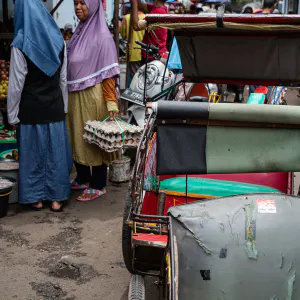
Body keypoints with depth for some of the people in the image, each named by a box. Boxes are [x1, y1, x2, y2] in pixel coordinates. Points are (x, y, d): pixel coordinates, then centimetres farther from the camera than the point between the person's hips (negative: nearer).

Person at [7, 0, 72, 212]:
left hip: (31, 108, -4)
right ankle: (57, 198, 20)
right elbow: (64, 79, 5)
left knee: (33, 152, 9)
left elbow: (16, 84, -12)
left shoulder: (21, 44, -14)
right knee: (55, 150, 11)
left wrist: (12, 115, -4)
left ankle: (36, 198, 20)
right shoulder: (58, 40, 0)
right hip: (54, 106, 4)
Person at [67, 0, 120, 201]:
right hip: (75, 96, 7)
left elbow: (109, 73, -16)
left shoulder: (102, 36, -12)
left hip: (93, 96, -7)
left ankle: (98, 186, 16)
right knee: (78, 138, 15)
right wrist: (70, 94, 15)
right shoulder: (79, 31, 11)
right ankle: (83, 179, 31)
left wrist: (112, 102, -20)